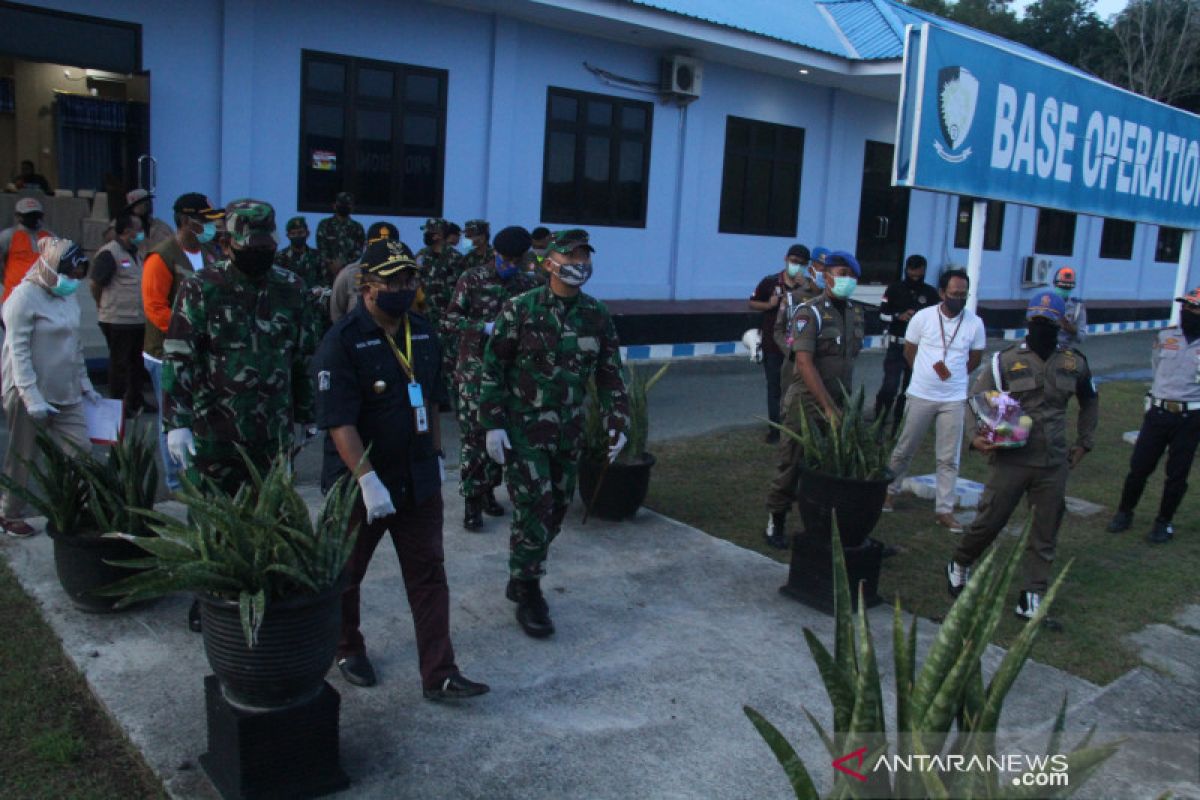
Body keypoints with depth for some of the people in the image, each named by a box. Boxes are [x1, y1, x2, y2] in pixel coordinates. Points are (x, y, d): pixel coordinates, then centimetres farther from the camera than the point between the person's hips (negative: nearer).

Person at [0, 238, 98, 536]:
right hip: (30, 394, -6)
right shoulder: (25, 297, -14)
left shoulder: (68, 296, 9)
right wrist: (32, 398, -22)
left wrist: (84, 383, 15)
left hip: (66, 394, 7)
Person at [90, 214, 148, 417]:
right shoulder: (109, 254, -13)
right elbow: (96, 284, -12)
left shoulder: (135, 253, 14)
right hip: (118, 320, -8)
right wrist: (105, 307, -1)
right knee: (119, 363, 1)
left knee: (136, 362, 16)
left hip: (138, 319, 8)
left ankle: (135, 402, 28)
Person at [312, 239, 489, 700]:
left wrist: (435, 456, 14)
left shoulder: (422, 332, 4)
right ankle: (347, 650, 39)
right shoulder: (343, 341, -17)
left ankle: (439, 675, 12)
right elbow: (338, 422, -22)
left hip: (418, 480, 5)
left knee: (428, 575, 5)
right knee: (345, 573, 15)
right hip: (359, 482, -5)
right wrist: (368, 481, -26)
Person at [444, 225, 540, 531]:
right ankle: (472, 501, 3)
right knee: (473, 435, -4)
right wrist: (486, 328, -18)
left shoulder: (528, 285, 5)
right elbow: (449, 321, -6)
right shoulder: (472, 279, -5)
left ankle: (488, 490, 26)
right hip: (474, 370, -3)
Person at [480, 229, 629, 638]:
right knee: (534, 511, -7)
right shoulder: (519, 309, -8)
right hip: (523, 430, -5)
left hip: (569, 434, 5)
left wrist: (617, 423, 4)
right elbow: (493, 369, -6)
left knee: (555, 512, 12)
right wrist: (492, 424, -10)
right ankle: (528, 595, 10)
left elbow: (610, 373, 10)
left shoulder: (597, 315, 4)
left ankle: (521, 579, 31)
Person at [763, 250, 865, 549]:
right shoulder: (810, 312, -12)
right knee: (793, 466, 4)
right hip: (807, 404, -5)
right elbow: (805, 363, -20)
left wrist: (845, 403, 12)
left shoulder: (857, 313, 9)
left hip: (839, 405, 5)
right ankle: (776, 522, 20)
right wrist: (828, 407, -22)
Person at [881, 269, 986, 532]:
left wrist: (953, 375, 6)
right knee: (904, 450, 12)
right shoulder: (923, 317, -8)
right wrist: (927, 375, 8)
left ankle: (944, 510, 12)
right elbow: (909, 352, 5)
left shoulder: (975, 323, -4)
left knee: (949, 459, 4)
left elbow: (975, 359, 10)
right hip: (920, 396, -1)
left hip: (954, 399, 1)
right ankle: (890, 490, 32)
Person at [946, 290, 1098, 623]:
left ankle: (1032, 599, 15)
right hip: (1011, 460, -3)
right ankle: (959, 566, 28)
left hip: (1054, 464, 3)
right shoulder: (1005, 361, -4)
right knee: (989, 521, 2)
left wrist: (1083, 443, 17)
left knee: (1046, 534, 6)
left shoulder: (1074, 363, 7)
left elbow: (1090, 402, 24)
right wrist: (976, 437, -20)